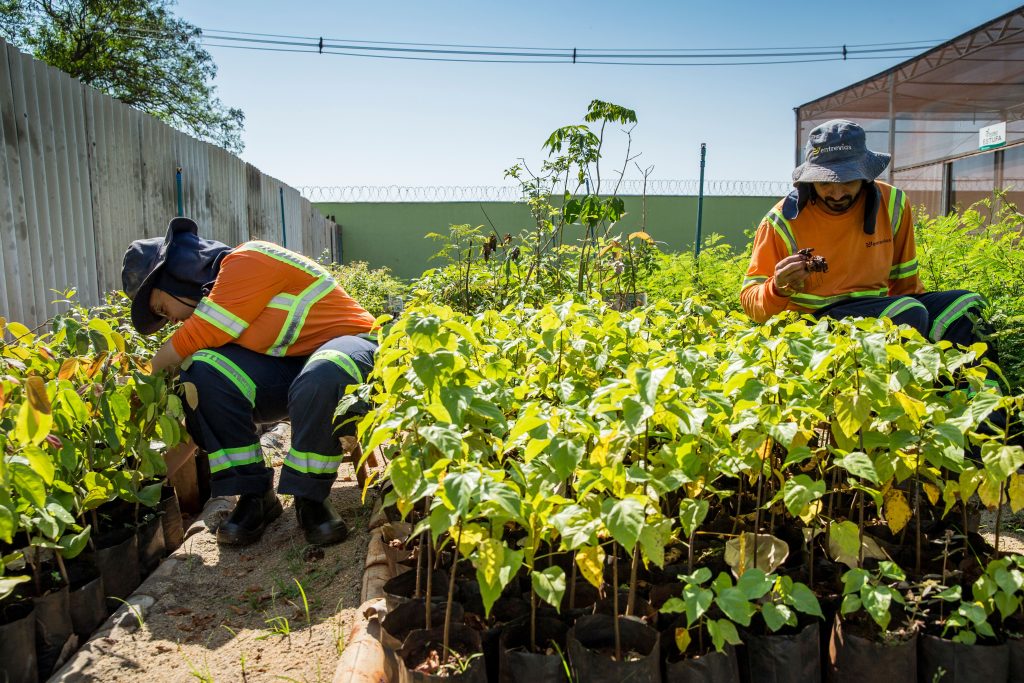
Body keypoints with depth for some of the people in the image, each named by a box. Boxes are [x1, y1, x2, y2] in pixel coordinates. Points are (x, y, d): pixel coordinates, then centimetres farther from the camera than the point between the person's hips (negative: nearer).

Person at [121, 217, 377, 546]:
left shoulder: (247, 262, -16)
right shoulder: (215, 295, 10)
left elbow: (196, 339, -18)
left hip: (346, 345, -7)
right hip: (287, 368, 8)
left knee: (321, 377, -42)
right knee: (204, 370, -15)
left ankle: (310, 497, -19)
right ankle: (253, 495, -8)